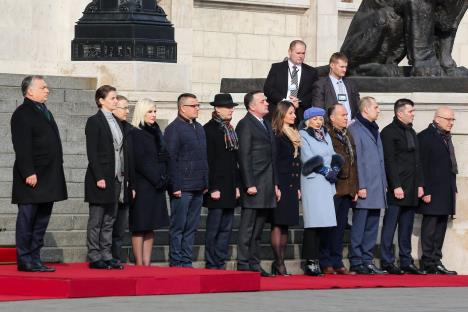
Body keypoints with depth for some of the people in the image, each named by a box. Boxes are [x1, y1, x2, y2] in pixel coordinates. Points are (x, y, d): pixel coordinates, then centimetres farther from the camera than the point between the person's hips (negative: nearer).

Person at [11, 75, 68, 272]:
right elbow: (22, 147, -16)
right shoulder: (22, 114, -9)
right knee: (27, 220, -3)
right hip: (32, 178, -9)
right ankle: (25, 261, 0)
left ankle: (35, 259, 14)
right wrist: (29, 173, -23)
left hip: (47, 180, 9)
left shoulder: (44, 113, 19)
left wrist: (54, 176, 17)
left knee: (42, 221, 10)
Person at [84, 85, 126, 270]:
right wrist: (99, 177, -18)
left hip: (115, 178, 7)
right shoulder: (94, 122, -8)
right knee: (96, 221, -2)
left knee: (109, 220, 9)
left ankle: (106, 255, 13)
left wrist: (123, 175, 11)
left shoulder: (116, 122, 15)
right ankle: (94, 257, 1)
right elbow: (92, 152, -13)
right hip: (101, 177, -7)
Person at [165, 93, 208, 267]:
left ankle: (186, 261, 14)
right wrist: (175, 186, -15)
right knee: (178, 227, -3)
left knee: (191, 227, 9)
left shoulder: (199, 128, 17)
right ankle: (176, 262, 1)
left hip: (198, 188, 7)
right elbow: (170, 160, -11)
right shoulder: (173, 129, -6)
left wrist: (206, 183, 15)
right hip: (182, 188, -7)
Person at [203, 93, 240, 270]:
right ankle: (211, 266, -2)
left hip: (230, 188, 8)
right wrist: (213, 188, -17)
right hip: (217, 187, -8)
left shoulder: (230, 130, 16)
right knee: (214, 227, -5)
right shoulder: (209, 129, -8)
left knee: (226, 228, 8)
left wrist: (237, 186, 14)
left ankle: (221, 263, 12)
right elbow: (208, 161, -13)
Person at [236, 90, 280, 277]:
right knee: (248, 228, -5)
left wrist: (275, 184, 18)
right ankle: (244, 264, -4)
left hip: (267, 188, 8)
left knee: (258, 230, 11)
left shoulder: (266, 125, 20)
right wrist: (249, 184, -18)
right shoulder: (245, 125, -7)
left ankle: (255, 264, 14)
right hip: (254, 187, -8)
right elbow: (244, 157, -13)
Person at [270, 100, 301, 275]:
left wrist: (298, 187, 14)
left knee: (285, 225, 8)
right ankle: (279, 263, -9)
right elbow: (273, 162, -12)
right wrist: (275, 186, -17)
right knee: (278, 224, -8)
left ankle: (279, 262, 11)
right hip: (280, 186, -8)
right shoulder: (275, 135, -8)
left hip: (291, 187, 8)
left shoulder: (294, 135, 18)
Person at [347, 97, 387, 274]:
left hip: (377, 188, 8)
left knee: (372, 227, 9)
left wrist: (384, 184, 15)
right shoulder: (355, 129, -7)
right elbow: (356, 159, -12)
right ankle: (356, 263, -2)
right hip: (364, 188, -8)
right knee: (359, 228, -5)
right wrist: (360, 186, -16)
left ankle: (367, 261, 13)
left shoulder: (374, 130, 18)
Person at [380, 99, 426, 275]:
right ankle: (387, 262, -1)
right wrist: (396, 186, -17)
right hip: (396, 189, -8)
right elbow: (389, 162, -13)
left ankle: (406, 262, 13)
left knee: (407, 228, 10)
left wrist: (419, 184, 13)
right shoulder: (389, 132, -7)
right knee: (390, 226, -4)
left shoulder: (411, 132, 18)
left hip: (411, 190, 8)